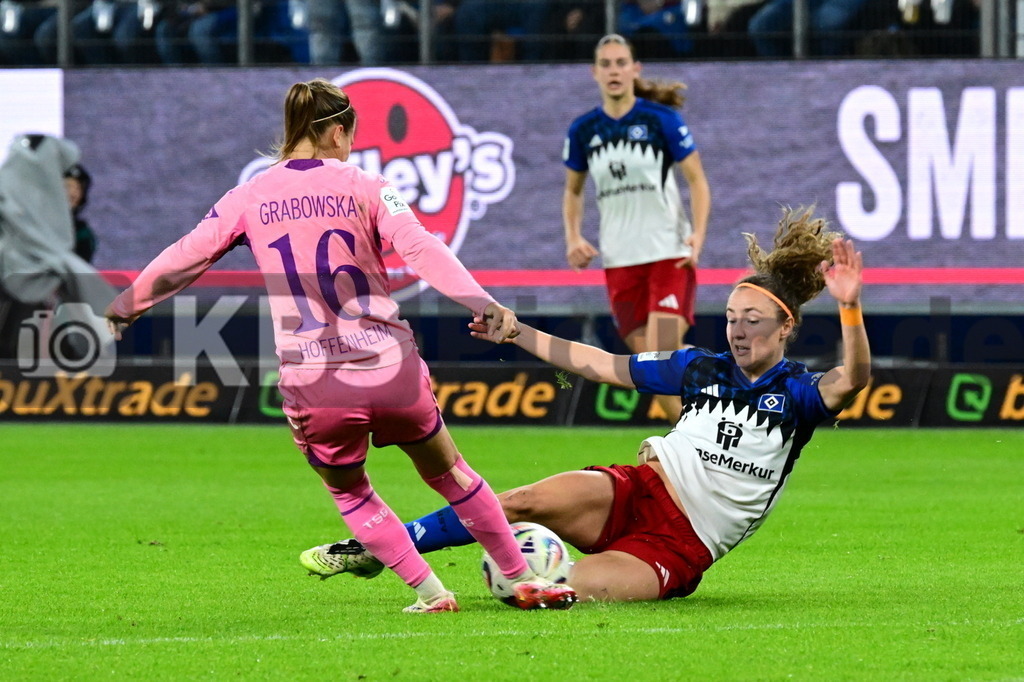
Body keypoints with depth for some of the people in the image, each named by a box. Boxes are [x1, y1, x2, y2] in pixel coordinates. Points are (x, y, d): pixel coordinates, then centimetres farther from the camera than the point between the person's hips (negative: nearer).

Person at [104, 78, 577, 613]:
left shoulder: (249, 198, 4)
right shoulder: (363, 188, 0)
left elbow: (185, 257, 9)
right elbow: (422, 249, -13)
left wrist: (126, 304, 23)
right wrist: (483, 304, -19)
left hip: (312, 386, 0)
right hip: (390, 368, 0)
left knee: (348, 491, 25)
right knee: (449, 473, 19)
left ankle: (429, 592, 18)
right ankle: (523, 579, 27)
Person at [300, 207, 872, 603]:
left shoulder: (797, 394, -2)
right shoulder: (702, 369, 11)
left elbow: (852, 380, -24)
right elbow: (600, 365, 17)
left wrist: (850, 306, -41)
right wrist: (518, 333, 14)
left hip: (681, 550, -3)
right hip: (639, 492, 3)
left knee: (583, 586, -34)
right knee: (524, 502, -25)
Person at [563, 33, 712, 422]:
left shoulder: (661, 119, -5)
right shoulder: (583, 130, 5)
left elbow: (697, 180, -3)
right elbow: (573, 190, 19)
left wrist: (698, 234, -17)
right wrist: (573, 237, 2)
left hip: (670, 254, -4)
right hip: (620, 260, 4)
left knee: (664, 354, -18)